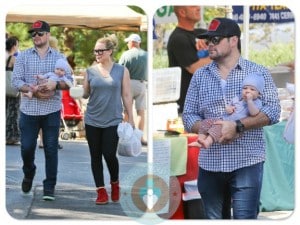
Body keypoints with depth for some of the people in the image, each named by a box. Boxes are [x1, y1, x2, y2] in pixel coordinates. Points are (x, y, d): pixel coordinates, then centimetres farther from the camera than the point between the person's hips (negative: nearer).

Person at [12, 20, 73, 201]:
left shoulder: (59, 57, 6)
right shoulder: (24, 56, 5)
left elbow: (68, 82, 1)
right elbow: (16, 81, -3)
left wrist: (55, 84, -20)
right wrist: (34, 91, -17)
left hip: (52, 111, 0)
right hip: (29, 110, 0)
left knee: (51, 149, 0)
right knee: (27, 147, 4)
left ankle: (50, 186, 9)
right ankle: (29, 173, 33)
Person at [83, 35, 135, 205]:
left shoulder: (121, 71, 1)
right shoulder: (91, 71, 4)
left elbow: (127, 96, 3)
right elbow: (85, 95, 10)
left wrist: (131, 119, 1)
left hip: (113, 121, -2)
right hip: (92, 120, 2)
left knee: (109, 154, -8)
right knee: (96, 157, 4)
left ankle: (115, 183, 19)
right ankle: (101, 191, 12)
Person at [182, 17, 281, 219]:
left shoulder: (258, 72, 2)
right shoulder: (200, 76, 13)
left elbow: (273, 111, -8)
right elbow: (189, 116, 10)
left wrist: (238, 126, -20)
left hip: (246, 162, -4)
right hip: (210, 163, 4)